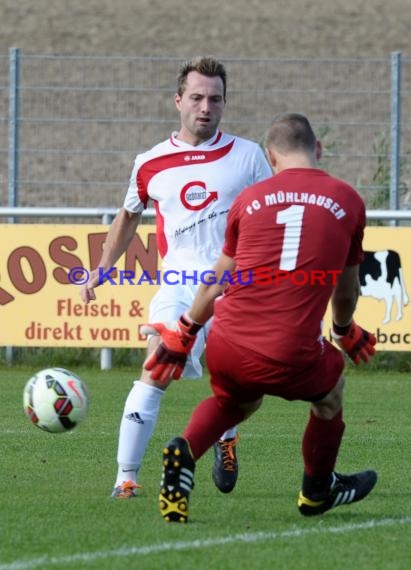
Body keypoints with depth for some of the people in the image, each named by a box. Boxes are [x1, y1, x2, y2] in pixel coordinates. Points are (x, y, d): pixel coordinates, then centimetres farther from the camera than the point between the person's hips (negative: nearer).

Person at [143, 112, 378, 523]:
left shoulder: (249, 199, 10)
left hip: (227, 350, 2)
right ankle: (318, 492, 45)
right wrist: (345, 331, 43)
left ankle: (184, 453, 5)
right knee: (331, 388, 30)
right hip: (292, 360, -2)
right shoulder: (347, 201, 8)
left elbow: (215, 284, 21)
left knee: (235, 401, 33)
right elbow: (346, 289, 22)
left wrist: (182, 336, 36)